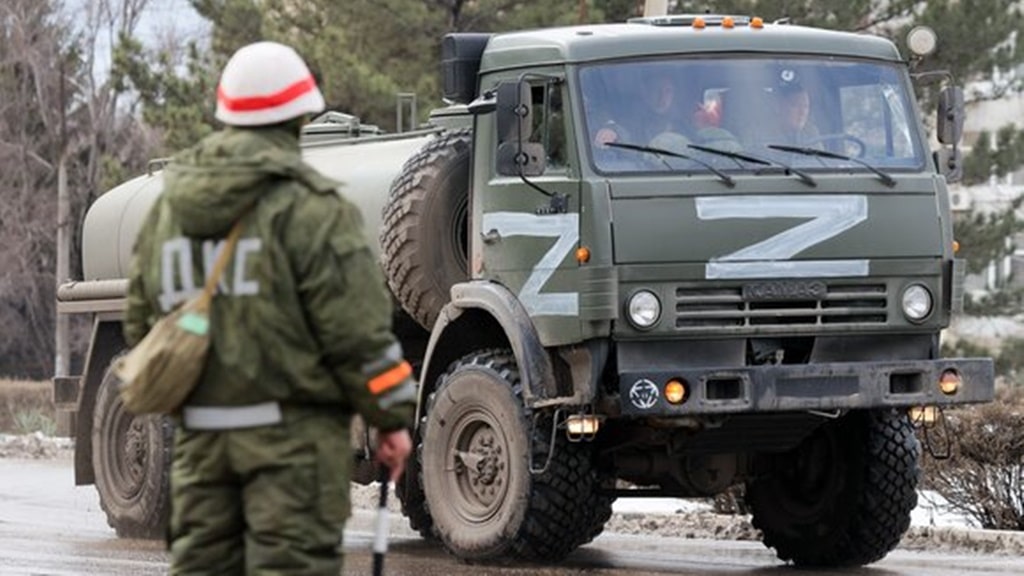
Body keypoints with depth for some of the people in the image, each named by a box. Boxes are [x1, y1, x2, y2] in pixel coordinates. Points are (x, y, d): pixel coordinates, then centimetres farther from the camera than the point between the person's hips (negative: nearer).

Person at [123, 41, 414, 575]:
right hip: (294, 430, -6)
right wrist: (392, 417, -3)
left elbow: (141, 323, 16)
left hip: (199, 431, 6)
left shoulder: (168, 207, 10)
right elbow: (356, 329, -12)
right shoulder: (308, 207, -11)